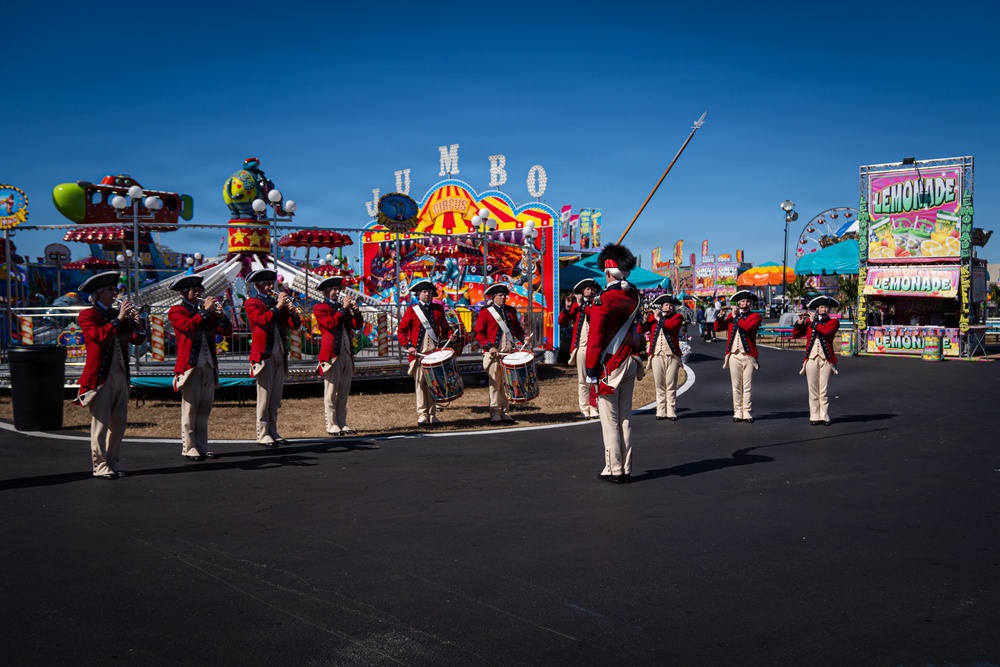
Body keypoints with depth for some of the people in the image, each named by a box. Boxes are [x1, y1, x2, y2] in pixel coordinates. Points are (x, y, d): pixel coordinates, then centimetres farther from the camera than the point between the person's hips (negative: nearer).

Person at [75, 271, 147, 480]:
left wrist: (138, 324, -10)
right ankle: (100, 466, 1)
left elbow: (137, 340, 7)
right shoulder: (87, 315, -1)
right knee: (101, 421, -5)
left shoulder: (118, 314, 15)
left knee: (120, 421, 7)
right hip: (100, 376, -6)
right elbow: (99, 336, -20)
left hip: (121, 374, 6)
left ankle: (113, 461, 17)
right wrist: (119, 319, -21)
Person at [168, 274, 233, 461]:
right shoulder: (176, 311, 2)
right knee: (190, 408, -4)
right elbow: (187, 326, -20)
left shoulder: (204, 311, 19)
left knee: (204, 409, 8)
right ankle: (189, 449, 0)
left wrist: (220, 315, -5)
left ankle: (201, 447, 13)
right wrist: (205, 311, -16)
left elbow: (227, 331, 11)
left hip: (209, 365, 6)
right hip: (190, 366, -6)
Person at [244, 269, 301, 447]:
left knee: (276, 397, 9)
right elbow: (262, 320, -21)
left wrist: (292, 312, -6)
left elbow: (294, 326, 12)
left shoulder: (277, 302, 18)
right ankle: (263, 435, -1)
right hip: (264, 355, -6)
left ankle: (273, 432, 15)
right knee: (264, 396, -5)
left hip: (280, 355, 6)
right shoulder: (251, 303, 0)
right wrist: (278, 307, -17)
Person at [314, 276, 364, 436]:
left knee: (344, 392, 8)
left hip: (347, 353, 7)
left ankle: (342, 424, 12)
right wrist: (343, 309, -14)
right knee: (331, 392, -3)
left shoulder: (342, 307, 20)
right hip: (332, 354, -6)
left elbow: (357, 326, 14)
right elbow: (330, 323, -16)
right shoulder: (320, 308, 1)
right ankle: (332, 425, 0)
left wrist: (356, 311, -2)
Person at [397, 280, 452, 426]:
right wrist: (408, 346, -11)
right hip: (418, 353, -3)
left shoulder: (438, 309, 13)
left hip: (435, 352, 3)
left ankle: (433, 415, 11)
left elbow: (445, 327, 20)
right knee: (420, 383, -2)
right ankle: (422, 415, 2)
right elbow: (401, 331, 2)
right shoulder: (412, 310, 3)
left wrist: (450, 336, -1)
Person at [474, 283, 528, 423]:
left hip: (510, 353, 4)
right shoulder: (485, 312, 0)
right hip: (494, 354, -4)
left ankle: (505, 412, 13)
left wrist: (523, 338, 2)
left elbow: (517, 328, 22)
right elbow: (479, 333, -3)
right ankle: (495, 413, 4)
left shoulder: (511, 311, 15)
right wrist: (489, 346, -15)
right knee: (495, 383, -1)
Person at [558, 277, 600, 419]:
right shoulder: (575, 305, 13)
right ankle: (584, 409, 6)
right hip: (580, 346, 2)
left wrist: (582, 305, -13)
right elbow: (561, 322, 6)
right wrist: (567, 307, -7)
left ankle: (594, 409, -1)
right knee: (582, 380, 3)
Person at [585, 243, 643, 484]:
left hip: (610, 365, -6)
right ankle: (626, 470, 15)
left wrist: (591, 371, -11)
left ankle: (614, 470, 4)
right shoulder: (634, 296, 3)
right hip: (630, 362, 6)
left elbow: (595, 340, -17)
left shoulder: (602, 300, -15)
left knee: (610, 419, 0)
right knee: (625, 417, 11)